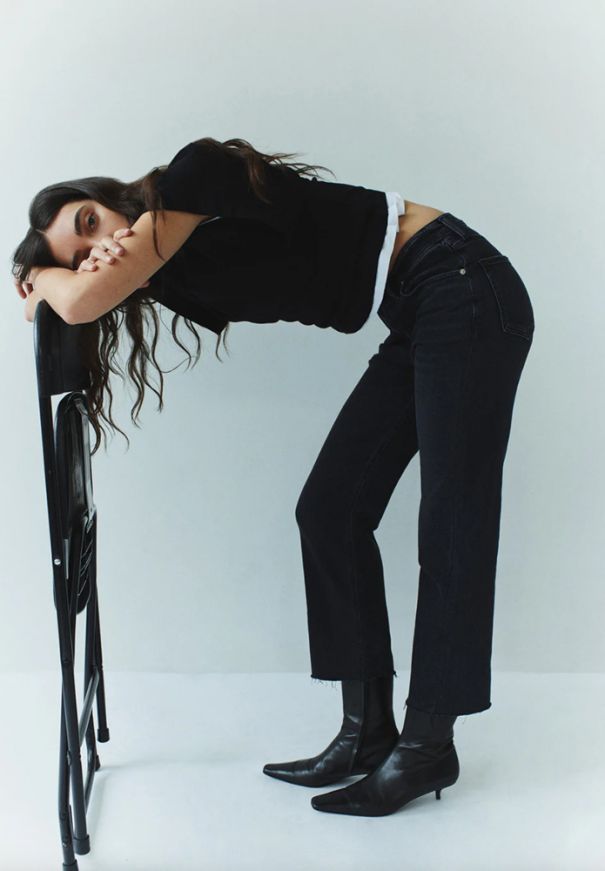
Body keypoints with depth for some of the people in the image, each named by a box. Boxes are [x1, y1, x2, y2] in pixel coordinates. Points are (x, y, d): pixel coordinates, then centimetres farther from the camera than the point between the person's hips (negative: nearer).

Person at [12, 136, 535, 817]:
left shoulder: (192, 178, -15)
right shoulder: (180, 274, 8)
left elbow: (80, 305, -19)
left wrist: (42, 276, 1)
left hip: (466, 290, -9)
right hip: (418, 325, 9)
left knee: (451, 523, -6)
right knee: (330, 510, 3)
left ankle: (429, 746, 3)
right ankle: (368, 733, 10)